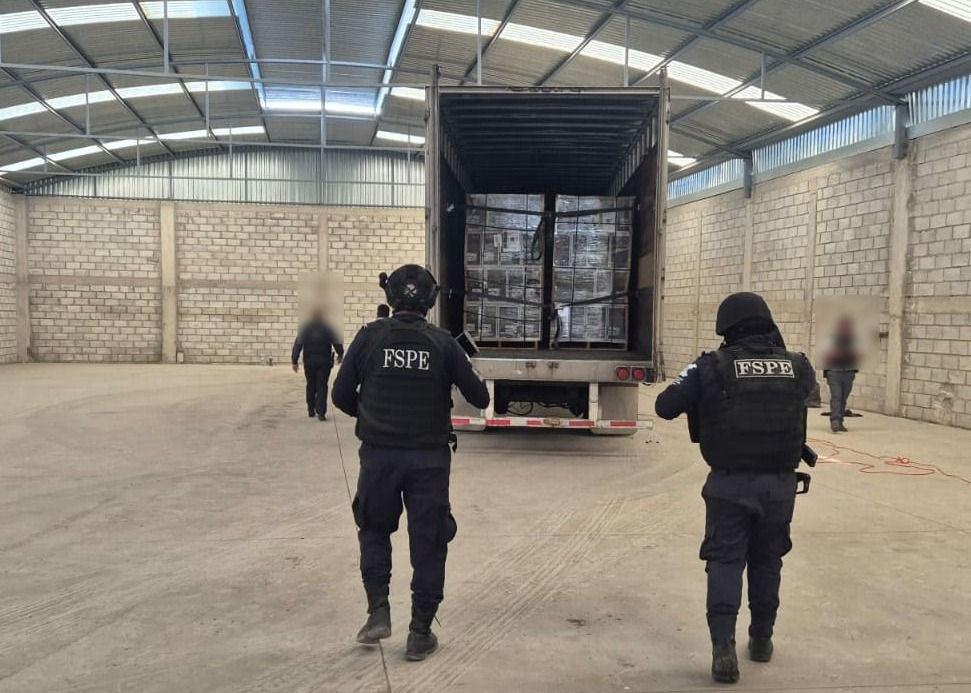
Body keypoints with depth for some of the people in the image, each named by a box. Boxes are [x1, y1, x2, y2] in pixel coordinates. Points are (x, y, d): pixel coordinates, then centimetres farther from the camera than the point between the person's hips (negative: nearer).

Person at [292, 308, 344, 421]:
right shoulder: (328, 328, 1)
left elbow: (297, 345, -1)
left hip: (309, 361, 1)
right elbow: (337, 343, 0)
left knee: (311, 386, 13)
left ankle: (311, 410, 18)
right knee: (322, 386, -1)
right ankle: (321, 412, -9)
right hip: (324, 361, -1)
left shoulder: (305, 329, 3)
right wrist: (340, 355, 16)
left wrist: (294, 361, 1)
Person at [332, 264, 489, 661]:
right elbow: (479, 398, 0)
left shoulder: (369, 337, -3)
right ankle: (420, 634, 14)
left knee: (374, 531, 22)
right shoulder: (443, 343, -4)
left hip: (379, 454, 1)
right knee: (428, 542, 9)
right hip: (429, 457, 0)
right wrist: (475, 380, 22)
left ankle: (378, 613, 13)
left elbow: (342, 395, 0)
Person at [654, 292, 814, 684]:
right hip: (780, 483, 3)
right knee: (767, 561, 19)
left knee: (725, 561, 6)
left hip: (730, 483, -3)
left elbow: (664, 407, -4)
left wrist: (700, 397, 15)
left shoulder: (712, 366, -8)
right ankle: (761, 639, 31)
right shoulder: (798, 367, 1)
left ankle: (723, 647, -6)